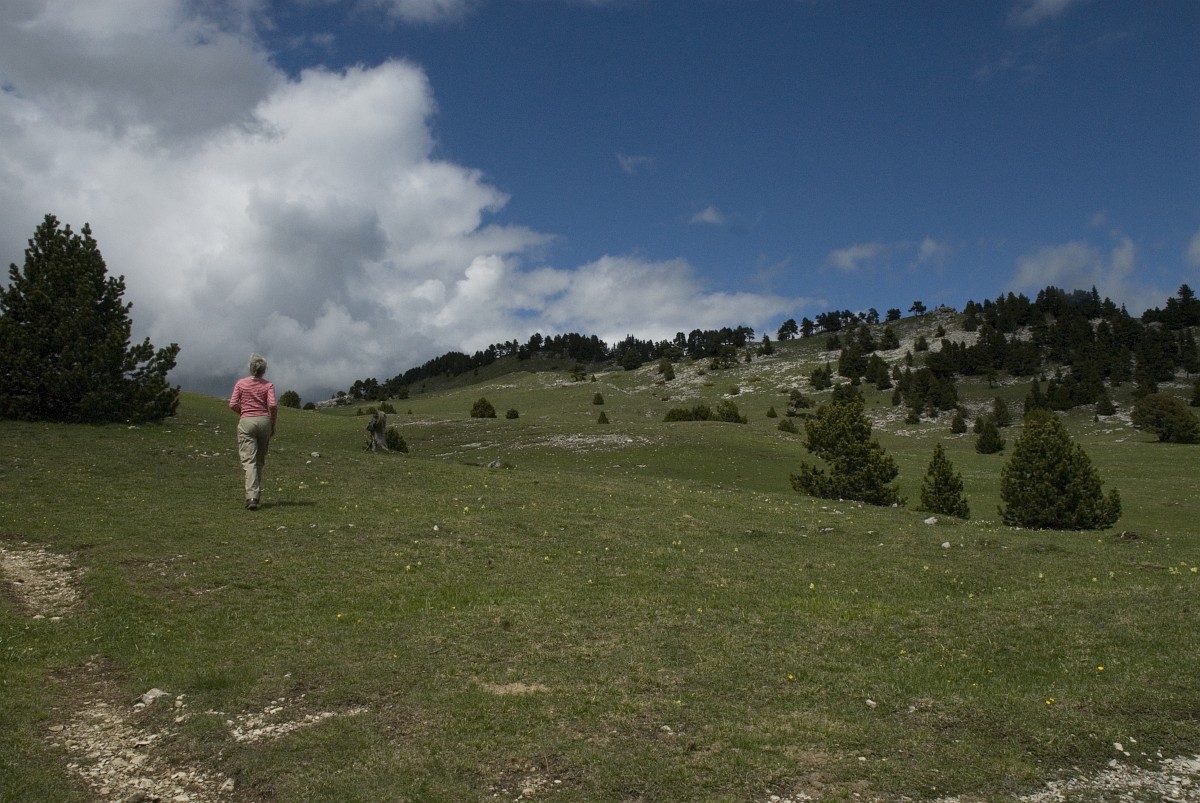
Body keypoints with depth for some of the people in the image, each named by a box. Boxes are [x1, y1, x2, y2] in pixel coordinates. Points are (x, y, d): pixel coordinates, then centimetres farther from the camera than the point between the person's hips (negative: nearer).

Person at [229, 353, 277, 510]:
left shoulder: (241, 383, 4)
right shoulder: (268, 385, 2)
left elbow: (233, 404, -2)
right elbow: (273, 405, -9)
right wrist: (273, 424, 3)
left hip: (246, 422, -1)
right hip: (264, 421, 1)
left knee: (249, 461, -7)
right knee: (260, 461, 14)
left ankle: (251, 497, -21)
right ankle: (256, 493, 21)